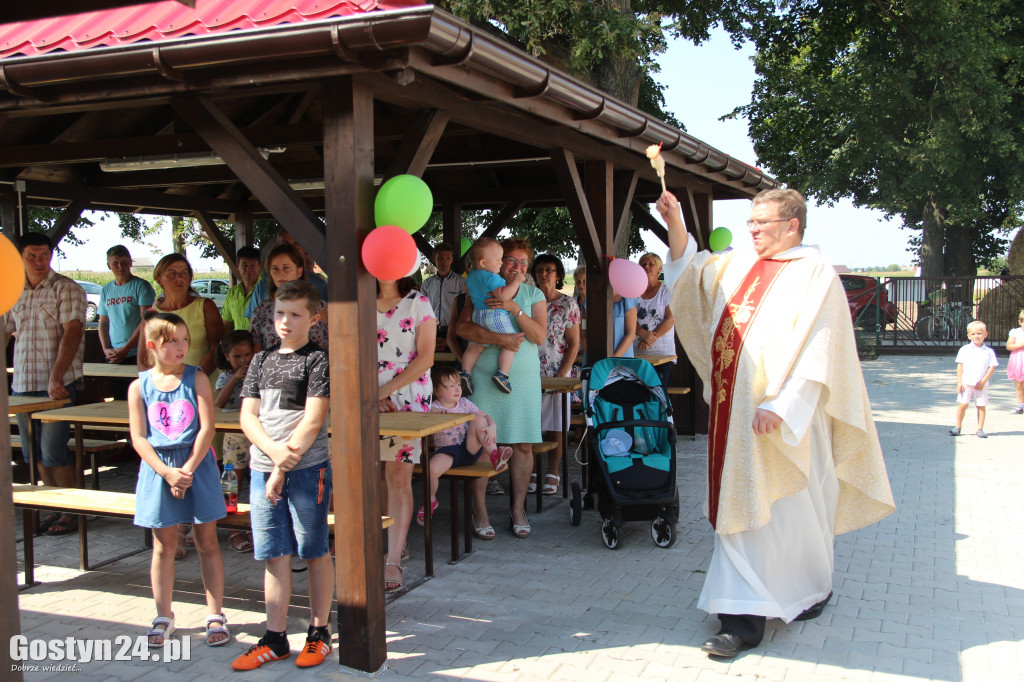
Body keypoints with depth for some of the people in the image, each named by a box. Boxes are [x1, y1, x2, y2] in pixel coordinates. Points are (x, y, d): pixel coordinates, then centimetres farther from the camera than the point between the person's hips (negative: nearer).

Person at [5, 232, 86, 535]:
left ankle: (72, 512, 7)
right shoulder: (15, 294, 14)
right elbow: (5, 333, 22)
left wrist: (55, 378, -23)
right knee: (35, 453, 10)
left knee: (54, 451, -6)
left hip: (57, 385, -6)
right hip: (22, 385, 6)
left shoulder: (66, 289, -5)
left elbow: (72, 333, -15)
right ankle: (55, 509, 22)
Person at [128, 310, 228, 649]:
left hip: (197, 467, -1)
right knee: (164, 546, 10)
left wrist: (187, 469, -15)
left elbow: (207, 428, -8)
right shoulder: (139, 386, 1)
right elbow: (139, 438, -3)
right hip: (157, 469, 1)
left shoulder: (197, 379, -2)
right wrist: (167, 472, -14)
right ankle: (164, 616, 23)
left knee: (207, 542, 6)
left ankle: (215, 615, 16)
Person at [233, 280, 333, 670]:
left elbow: (313, 420, -10)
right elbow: (248, 416, 6)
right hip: (262, 468, 5)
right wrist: (274, 449, -12)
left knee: (314, 552, 6)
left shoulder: (318, 359, -3)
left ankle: (318, 634, 18)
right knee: (273, 555, 9)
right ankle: (275, 640, 19)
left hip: (307, 468, -5)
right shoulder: (262, 360, 13)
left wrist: (283, 467, -13)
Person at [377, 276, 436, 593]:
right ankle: (395, 542, 19)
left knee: (398, 478, -9)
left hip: (407, 397, -3)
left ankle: (393, 561, -8)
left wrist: (384, 390, -11)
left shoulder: (418, 303, 1)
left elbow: (425, 357, -5)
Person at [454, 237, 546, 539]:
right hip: (485, 375, -1)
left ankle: (518, 507, 14)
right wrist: (499, 339, -19)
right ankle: (479, 509, 9)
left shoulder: (534, 295, 10)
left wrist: (514, 308, -16)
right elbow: (463, 327, -7)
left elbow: (539, 336, -3)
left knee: (523, 444, 1)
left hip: (523, 377, 2)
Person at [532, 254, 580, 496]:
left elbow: (574, 343, -1)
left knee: (555, 426, 3)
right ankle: (530, 472, 11)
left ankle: (552, 473, 13)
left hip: (557, 373, -2)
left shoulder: (568, 303, 1)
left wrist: (562, 373, -10)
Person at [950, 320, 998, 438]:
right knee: (963, 405, -1)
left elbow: (992, 367, 0)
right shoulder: (964, 350, 2)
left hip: (981, 385, 0)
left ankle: (980, 429, 12)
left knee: (981, 406, 4)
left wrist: (983, 381, -8)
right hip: (966, 383, 0)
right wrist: (959, 382, -4)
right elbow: (960, 366, 2)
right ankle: (958, 427, 9)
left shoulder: (989, 351, 2)